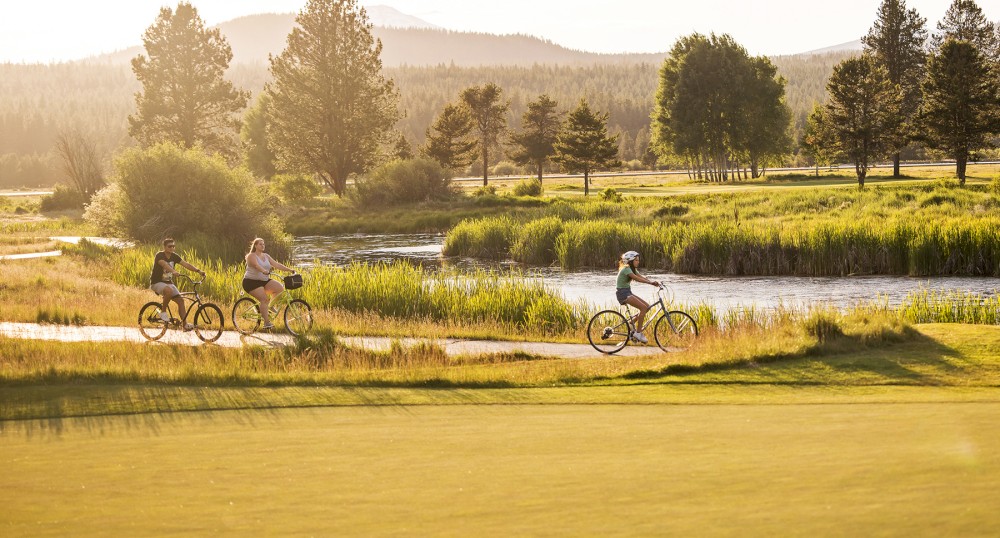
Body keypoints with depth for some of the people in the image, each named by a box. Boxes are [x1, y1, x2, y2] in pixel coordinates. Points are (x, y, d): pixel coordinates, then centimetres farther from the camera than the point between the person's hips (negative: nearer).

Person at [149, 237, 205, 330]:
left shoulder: (174, 256, 2)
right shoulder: (159, 255, -17)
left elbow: (186, 264, -6)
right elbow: (164, 264, -37)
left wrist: (198, 271, -20)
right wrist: (173, 271, -57)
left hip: (168, 282, 7)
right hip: (157, 283, -7)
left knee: (180, 300, -8)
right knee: (169, 291, -38)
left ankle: (185, 325, -6)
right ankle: (163, 312, -17)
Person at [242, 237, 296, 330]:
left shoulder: (266, 256, 13)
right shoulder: (252, 256, -9)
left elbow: (276, 264, 4)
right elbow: (257, 265, -29)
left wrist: (289, 269, -7)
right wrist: (264, 271, -48)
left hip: (264, 281, 7)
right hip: (251, 282, -7)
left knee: (280, 288, -13)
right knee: (264, 299, -25)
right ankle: (267, 322, -22)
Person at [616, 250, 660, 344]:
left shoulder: (632, 269, 14)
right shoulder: (626, 269, -16)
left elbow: (642, 277, 4)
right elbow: (636, 278, -29)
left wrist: (653, 282, -12)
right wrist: (650, 282, -33)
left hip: (628, 292, 10)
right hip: (622, 293, -10)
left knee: (647, 306, 1)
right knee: (643, 307, -20)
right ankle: (638, 333, -17)